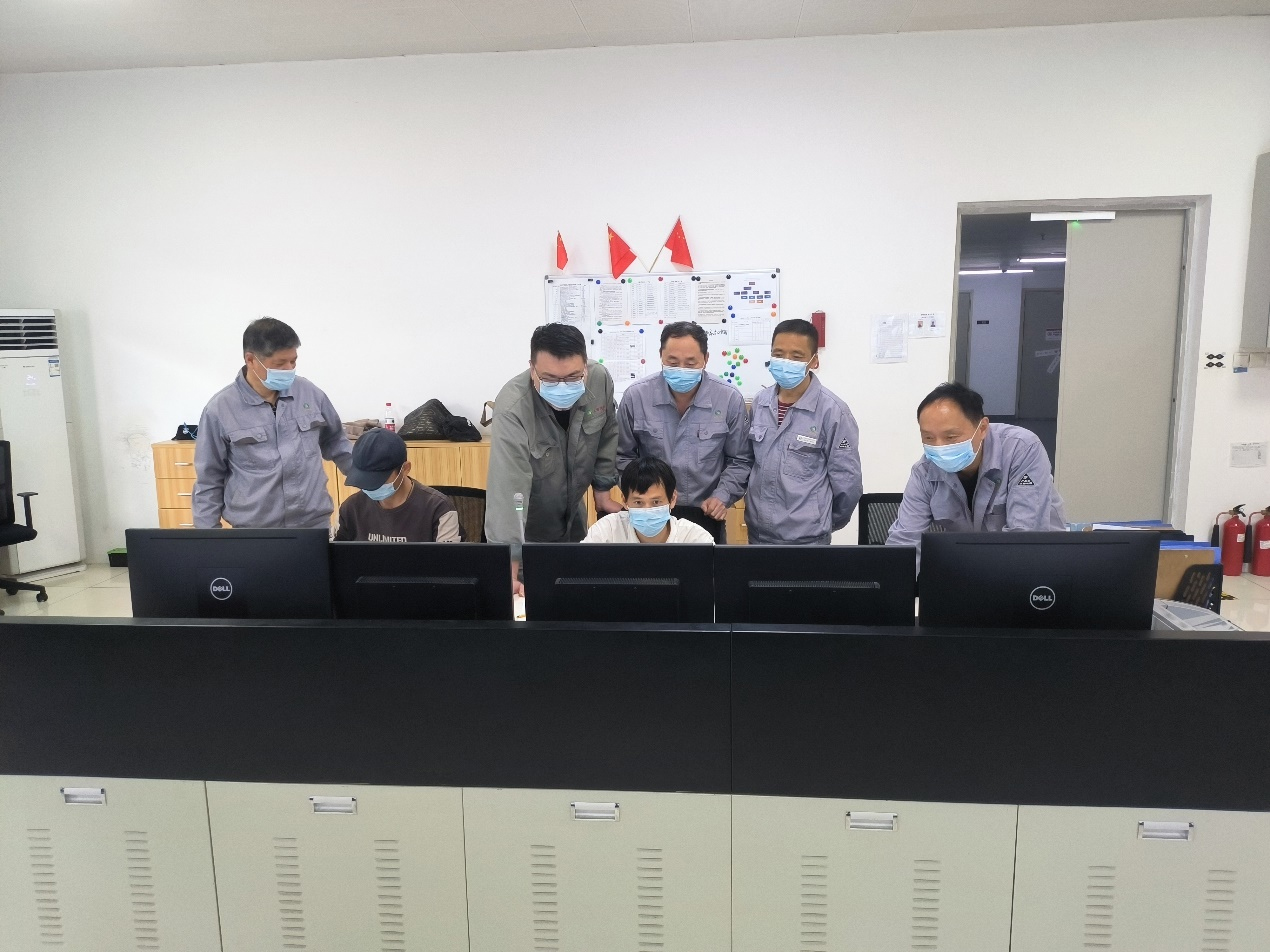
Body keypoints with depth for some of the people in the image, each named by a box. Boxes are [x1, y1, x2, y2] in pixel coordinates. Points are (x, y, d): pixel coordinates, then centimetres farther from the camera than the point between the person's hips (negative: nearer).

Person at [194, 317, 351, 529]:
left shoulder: (309, 393, 2)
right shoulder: (220, 409, -6)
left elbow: (336, 443, 17)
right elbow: (209, 482, 0)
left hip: (315, 525, 3)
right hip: (254, 532, -2)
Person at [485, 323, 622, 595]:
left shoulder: (601, 380, -19)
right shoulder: (513, 408, -34)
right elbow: (508, 489, -40)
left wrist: (602, 490, 5)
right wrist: (510, 569, -44)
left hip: (573, 515, 5)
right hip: (527, 524, -4)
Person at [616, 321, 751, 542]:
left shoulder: (730, 399, -8)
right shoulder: (635, 396, -8)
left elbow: (739, 460, 3)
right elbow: (623, 456, 4)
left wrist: (722, 496, -10)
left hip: (705, 514, 0)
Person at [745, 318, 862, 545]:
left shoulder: (832, 411, -12)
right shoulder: (760, 401, 2)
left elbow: (847, 480, -7)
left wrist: (825, 523, 3)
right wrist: (757, 509, 13)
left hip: (806, 538, -4)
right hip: (758, 532, 4)